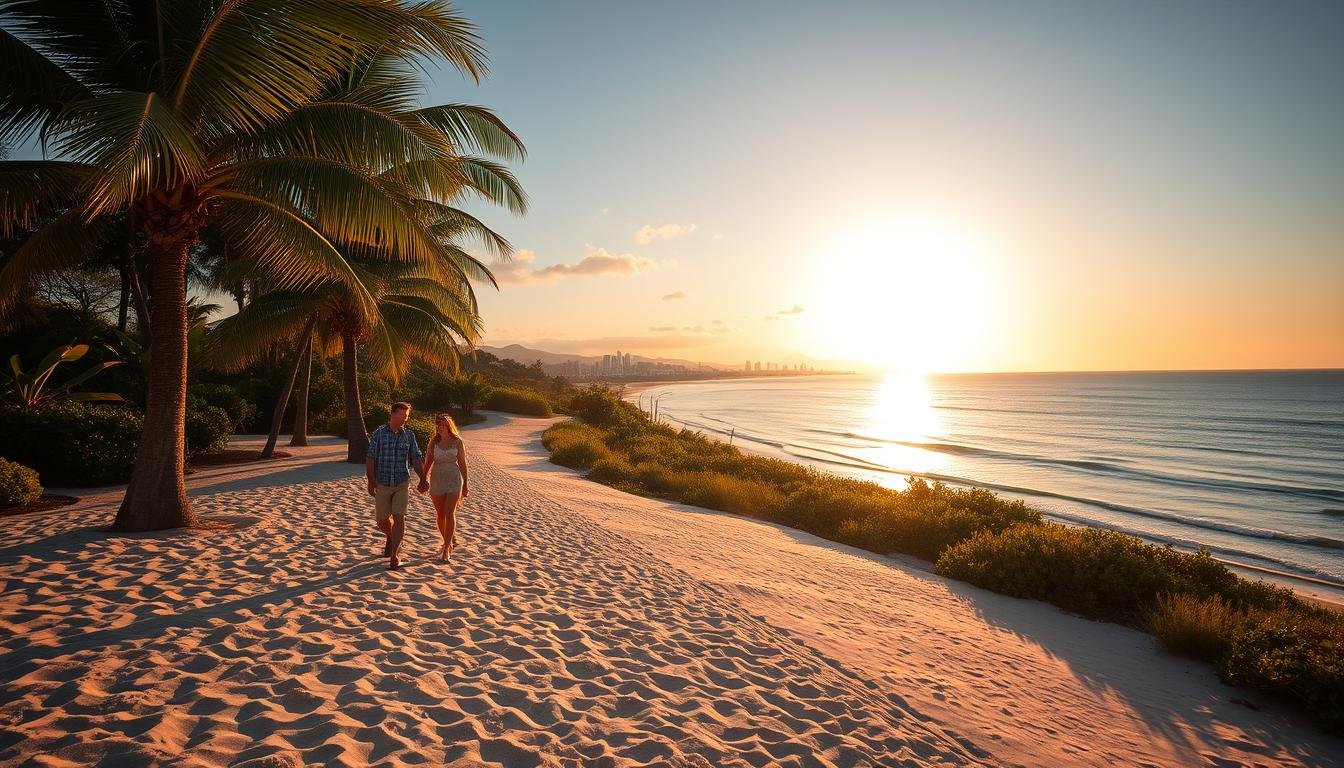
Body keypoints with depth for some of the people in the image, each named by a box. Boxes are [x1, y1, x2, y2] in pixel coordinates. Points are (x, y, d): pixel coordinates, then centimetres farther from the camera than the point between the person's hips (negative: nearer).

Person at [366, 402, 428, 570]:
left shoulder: (409, 435, 2)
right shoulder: (378, 434, -3)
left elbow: (416, 458, -1)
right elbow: (371, 459, -6)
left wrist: (422, 479, -13)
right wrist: (371, 481, -14)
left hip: (402, 483, 0)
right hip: (382, 484, 0)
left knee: (399, 517, -9)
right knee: (382, 520, 8)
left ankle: (394, 555, -1)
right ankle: (391, 538, 41)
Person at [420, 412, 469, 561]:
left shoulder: (457, 442, -2)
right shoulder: (434, 441, 3)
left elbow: (462, 464, 3)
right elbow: (428, 461, 5)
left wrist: (465, 485, 6)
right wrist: (423, 479, -7)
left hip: (454, 479, -3)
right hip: (437, 480, 3)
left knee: (449, 513, -13)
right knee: (441, 515, 11)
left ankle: (446, 549, -11)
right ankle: (449, 543, 31)